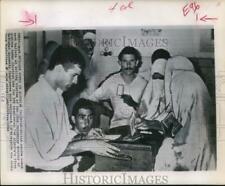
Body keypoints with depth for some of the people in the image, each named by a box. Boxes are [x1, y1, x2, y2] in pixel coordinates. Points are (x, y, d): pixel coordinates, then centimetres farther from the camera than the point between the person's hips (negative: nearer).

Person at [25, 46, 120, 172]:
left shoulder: (55, 93, 11)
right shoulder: (39, 97, -20)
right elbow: (48, 150, -21)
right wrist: (87, 145, -19)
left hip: (63, 164, 9)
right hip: (47, 169, -9)